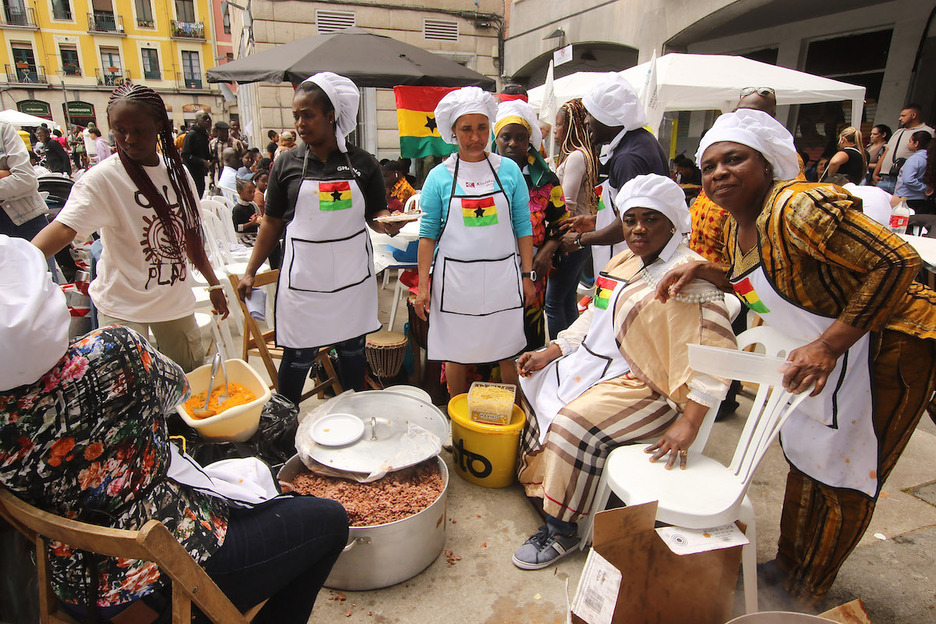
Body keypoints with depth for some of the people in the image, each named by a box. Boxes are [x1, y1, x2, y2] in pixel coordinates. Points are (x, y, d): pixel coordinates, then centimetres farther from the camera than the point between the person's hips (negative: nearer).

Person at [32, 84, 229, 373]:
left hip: (176, 299, 5)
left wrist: (213, 283, 16)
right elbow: (64, 227, -26)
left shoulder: (176, 171, 3)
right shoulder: (103, 178, -12)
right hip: (123, 307, -5)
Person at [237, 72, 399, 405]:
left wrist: (387, 224, -17)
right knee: (298, 356, 4)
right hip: (304, 275, -1)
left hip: (352, 274, 1)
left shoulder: (362, 163, 1)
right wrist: (250, 271, 5)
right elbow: (272, 222, 7)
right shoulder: (287, 164, 2)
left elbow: (376, 215, 7)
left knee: (352, 349, 13)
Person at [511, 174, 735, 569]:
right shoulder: (623, 262, 10)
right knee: (537, 379, 14)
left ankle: (562, 530, -8)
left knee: (573, 422, -27)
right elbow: (594, 317, 17)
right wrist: (551, 353, 7)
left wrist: (688, 423, -30)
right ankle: (533, 472, 29)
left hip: (645, 385, -10)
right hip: (598, 364, 10)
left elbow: (714, 351, -25)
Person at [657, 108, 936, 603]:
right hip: (825, 352, 9)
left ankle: (803, 598, 26)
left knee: (846, 478, 6)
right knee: (804, 459, 19)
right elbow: (760, 284, 14)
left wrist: (827, 347, -32)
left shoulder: (798, 207, -28)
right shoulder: (738, 225, 0)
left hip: (891, 344, -9)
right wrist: (703, 271, -2)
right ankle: (786, 568, 39)